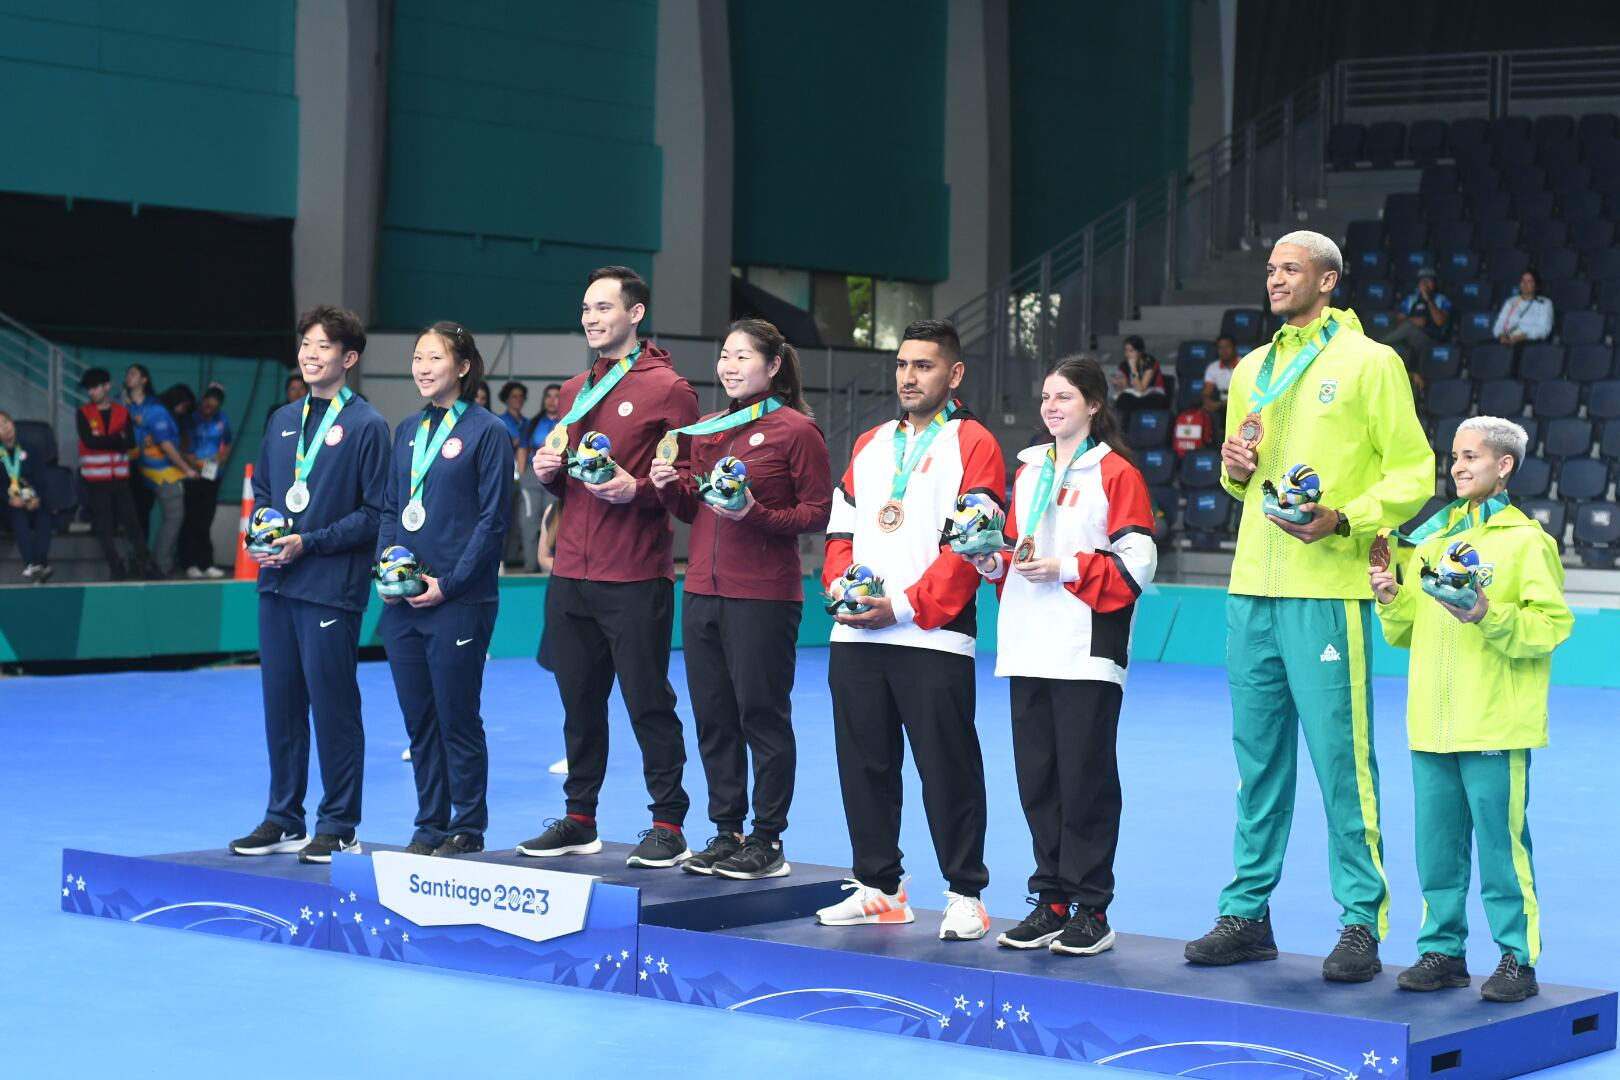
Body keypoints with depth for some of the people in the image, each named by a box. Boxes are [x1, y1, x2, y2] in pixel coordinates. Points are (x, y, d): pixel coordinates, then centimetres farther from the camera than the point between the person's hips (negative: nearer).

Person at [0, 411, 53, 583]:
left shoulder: (30, 450, 14)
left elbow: (41, 478, 5)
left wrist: (37, 497, -13)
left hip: (33, 502, 2)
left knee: (44, 517, -30)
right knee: (19, 517, -34)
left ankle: (41, 563, -44)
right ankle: (31, 564, -52)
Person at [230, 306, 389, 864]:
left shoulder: (366, 425, -5)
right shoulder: (284, 420, 14)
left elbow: (376, 513, -9)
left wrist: (309, 543, -15)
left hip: (331, 588, -6)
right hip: (277, 584, 6)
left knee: (333, 707, -1)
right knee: (281, 703, 11)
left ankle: (339, 827, 7)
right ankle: (283, 820, 20)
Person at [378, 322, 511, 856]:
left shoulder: (487, 431, -5)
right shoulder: (408, 430, 14)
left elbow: (492, 519, -9)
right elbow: (390, 507, 17)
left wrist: (448, 583, -14)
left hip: (458, 600, -6)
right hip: (402, 601, 6)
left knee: (458, 717, -1)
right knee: (418, 719, 9)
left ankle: (468, 828, 9)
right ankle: (430, 827, 17)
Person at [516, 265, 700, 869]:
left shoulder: (666, 389, -4)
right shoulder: (574, 392, 17)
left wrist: (636, 489, -22)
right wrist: (548, 472, 4)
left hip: (635, 578, -6)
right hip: (571, 575, 7)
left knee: (649, 703, -2)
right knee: (579, 703, 11)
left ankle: (668, 825, 6)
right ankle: (579, 820, 20)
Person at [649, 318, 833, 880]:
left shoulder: (796, 430, -5)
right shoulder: (706, 430, 14)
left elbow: (819, 512, -6)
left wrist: (756, 516, -19)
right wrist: (670, 488, 0)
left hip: (764, 595, -6)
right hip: (703, 591, 7)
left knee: (763, 716, -1)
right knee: (712, 717, 9)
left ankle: (767, 840, 8)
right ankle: (726, 831, 20)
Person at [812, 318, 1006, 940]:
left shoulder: (973, 445, -1)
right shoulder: (869, 446, 20)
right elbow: (842, 528, 19)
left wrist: (905, 605, -15)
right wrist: (839, 585, -2)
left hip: (933, 638, -6)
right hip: (855, 636, 6)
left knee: (948, 771, -4)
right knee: (864, 764, 9)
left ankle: (964, 895, 4)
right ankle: (877, 888, 19)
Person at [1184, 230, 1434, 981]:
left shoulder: (1369, 362, -1)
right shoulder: (1252, 370, 18)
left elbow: (1412, 473, -4)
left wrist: (1344, 520, -18)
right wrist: (1234, 468, 4)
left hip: (1327, 589, -6)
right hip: (1253, 586, 6)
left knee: (1341, 757, -6)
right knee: (1257, 755, 9)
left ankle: (1362, 923, 0)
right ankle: (1247, 913, 15)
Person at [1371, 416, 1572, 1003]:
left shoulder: (1526, 540, -3)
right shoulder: (1430, 538, 15)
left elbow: (1552, 625, -11)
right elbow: (1406, 632, 20)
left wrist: (1490, 617, -23)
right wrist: (1392, 600, 1)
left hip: (1496, 726, -6)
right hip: (1432, 724, 6)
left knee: (1501, 842, -3)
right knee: (1437, 843, 9)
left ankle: (1518, 957, 5)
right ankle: (1443, 949, 19)